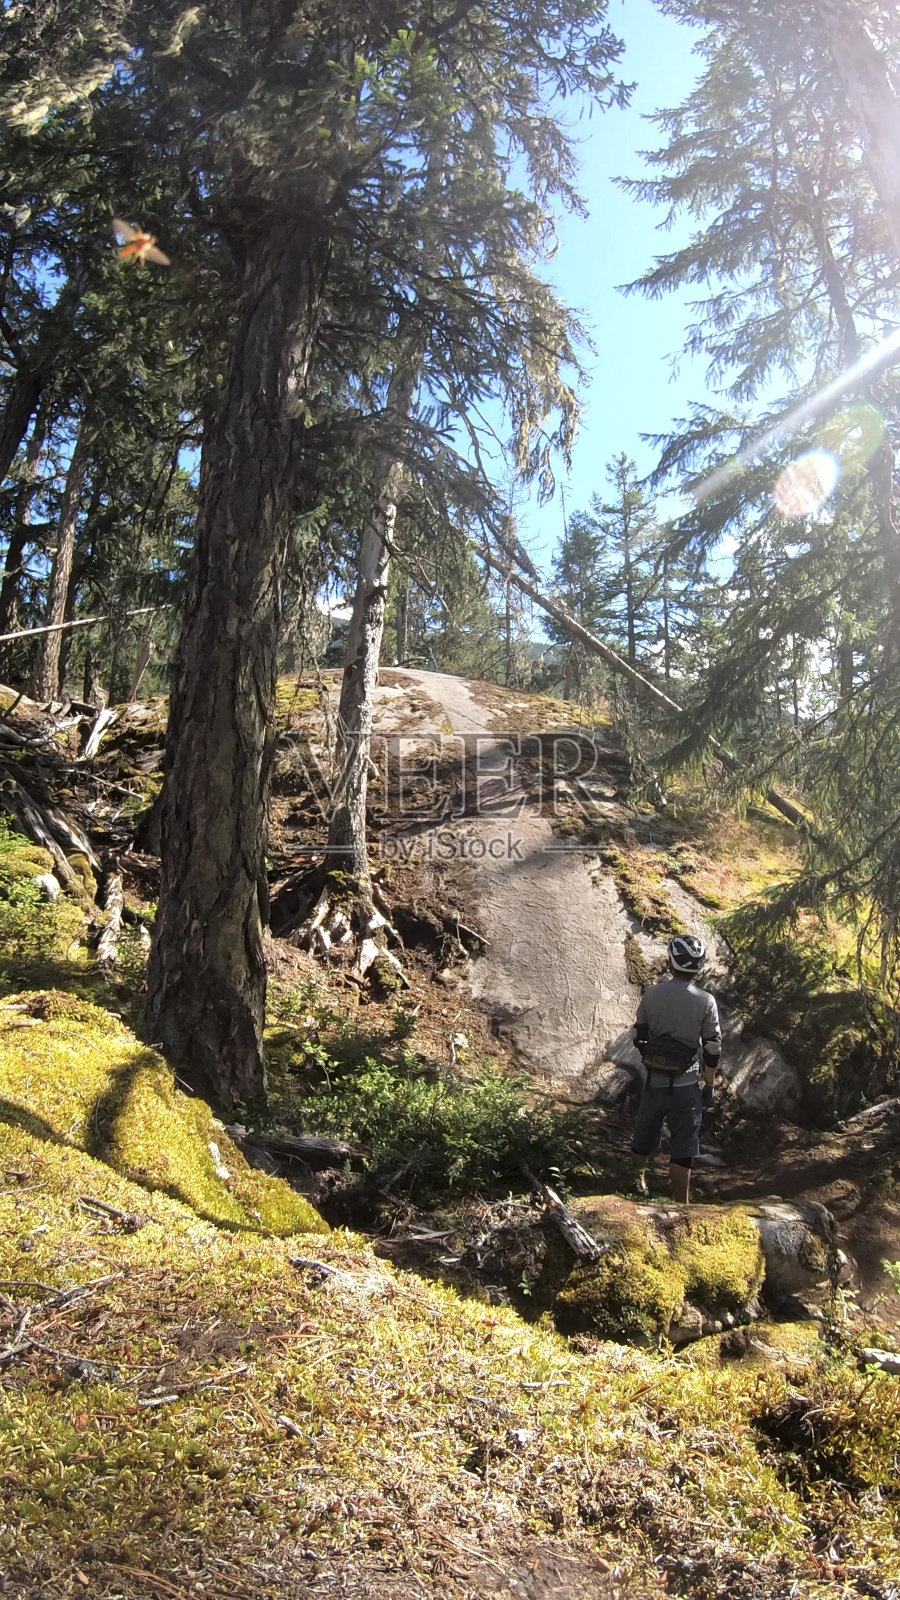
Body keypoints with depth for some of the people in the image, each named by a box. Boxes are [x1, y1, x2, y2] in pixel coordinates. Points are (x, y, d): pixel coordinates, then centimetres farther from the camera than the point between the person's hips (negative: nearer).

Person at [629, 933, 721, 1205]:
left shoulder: (653, 993, -6)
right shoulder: (705, 1002, -12)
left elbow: (639, 1036, 2)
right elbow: (712, 1049, -8)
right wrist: (709, 1086, 5)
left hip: (654, 1081, 3)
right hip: (686, 1086, -3)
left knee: (645, 1133, 24)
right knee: (682, 1151, 5)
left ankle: (638, 1176, 49)